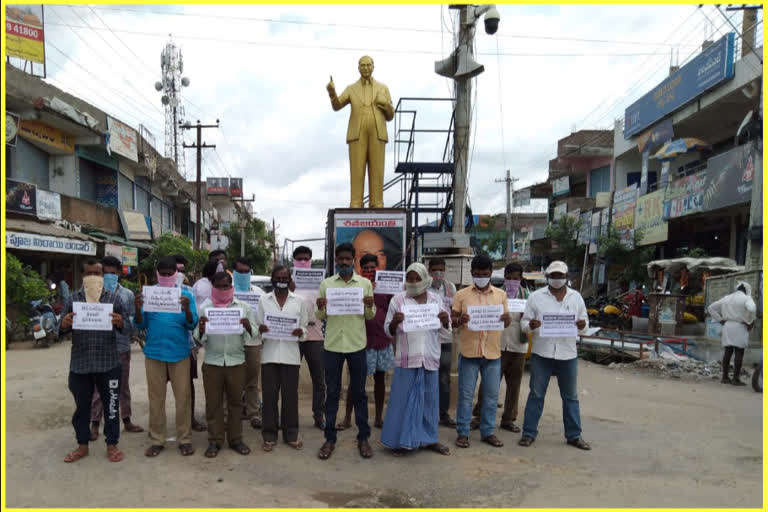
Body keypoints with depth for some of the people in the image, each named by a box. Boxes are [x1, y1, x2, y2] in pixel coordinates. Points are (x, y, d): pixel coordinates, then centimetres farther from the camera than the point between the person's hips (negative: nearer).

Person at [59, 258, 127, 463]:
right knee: (82, 406, 13)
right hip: (80, 363, 1)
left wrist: (119, 322, -19)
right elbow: (62, 328, 8)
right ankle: (82, 445, 29)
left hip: (108, 363, -1)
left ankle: (112, 445, 21)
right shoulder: (73, 299, 6)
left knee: (111, 405, 7)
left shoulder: (113, 298, 3)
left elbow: (124, 327, 4)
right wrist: (65, 324, -16)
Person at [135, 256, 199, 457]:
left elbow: (192, 325, -6)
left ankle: (184, 439, 16)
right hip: (154, 352, 2)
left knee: (183, 397, 4)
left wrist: (186, 309, -25)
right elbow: (141, 325, 2)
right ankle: (157, 440, 22)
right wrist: (138, 309, -17)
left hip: (179, 353, -1)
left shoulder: (186, 294, -2)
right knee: (156, 398, 10)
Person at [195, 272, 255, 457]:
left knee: (235, 402, 8)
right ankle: (214, 440, 19)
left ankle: (235, 439, 20)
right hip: (212, 362, 0)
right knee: (213, 403, 7)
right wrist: (201, 329, -23)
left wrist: (248, 327, -20)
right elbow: (199, 338, -1)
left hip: (236, 361, 0)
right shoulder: (205, 308, 2)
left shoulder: (244, 307, 4)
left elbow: (253, 335, 2)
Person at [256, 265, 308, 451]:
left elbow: (304, 326, 9)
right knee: (269, 395, 4)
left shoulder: (298, 301, 7)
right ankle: (269, 435, 17)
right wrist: (260, 329, -14)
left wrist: (300, 332, -12)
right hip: (270, 354, 0)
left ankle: (291, 434, 18)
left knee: (290, 395, 5)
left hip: (291, 355, 0)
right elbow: (257, 325, 8)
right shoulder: (264, 300, 7)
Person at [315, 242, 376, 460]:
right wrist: (320, 308, -16)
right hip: (332, 344, 0)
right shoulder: (326, 283, 4)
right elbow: (320, 317, 7)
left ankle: (363, 438, 19)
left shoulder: (365, 283, 3)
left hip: (357, 344, 0)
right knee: (332, 393, 7)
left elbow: (370, 316, 7)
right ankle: (330, 439, 18)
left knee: (359, 392, 8)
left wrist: (370, 307, -15)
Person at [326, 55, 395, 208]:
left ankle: (377, 208, -3)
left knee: (376, 171, -5)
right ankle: (356, 208, -5)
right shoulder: (351, 89, 15)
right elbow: (336, 106, -4)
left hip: (377, 134, 1)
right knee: (357, 171, -7)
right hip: (357, 135, 0)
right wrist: (331, 91, -25)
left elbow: (390, 117, 15)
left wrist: (388, 106, -8)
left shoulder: (383, 88, 16)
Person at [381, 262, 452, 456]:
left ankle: (429, 438, 23)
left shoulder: (437, 300, 7)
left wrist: (445, 321, -11)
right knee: (403, 398, 1)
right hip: (406, 358, -2)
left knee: (429, 398, 10)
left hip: (430, 358, 3)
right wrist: (394, 322, -20)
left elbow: (445, 331, 11)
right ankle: (400, 439, 13)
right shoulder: (397, 300, 1)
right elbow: (389, 331, 2)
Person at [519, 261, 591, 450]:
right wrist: (531, 325, -22)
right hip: (541, 353, -2)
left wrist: (582, 325, -12)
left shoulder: (576, 297, 7)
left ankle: (574, 435, 24)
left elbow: (585, 322, 12)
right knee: (536, 394, 6)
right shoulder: (536, 296, 0)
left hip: (568, 354, 2)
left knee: (570, 396, 12)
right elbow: (524, 322, 1)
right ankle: (529, 433, 15)